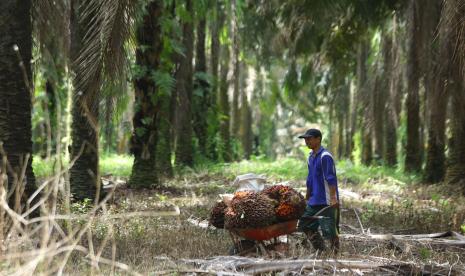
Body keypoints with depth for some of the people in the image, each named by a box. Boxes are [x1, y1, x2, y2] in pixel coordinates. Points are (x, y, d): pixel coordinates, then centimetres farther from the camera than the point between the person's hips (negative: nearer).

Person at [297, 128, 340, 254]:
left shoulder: (325, 156, -14)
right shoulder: (311, 157, 14)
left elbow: (331, 179, -20)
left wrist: (333, 198, -25)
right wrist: (307, 198, 25)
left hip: (327, 202, -10)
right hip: (314, 201, 10)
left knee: (329, 230, -6)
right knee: (305, 225, 12)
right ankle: (321, 251, 21)